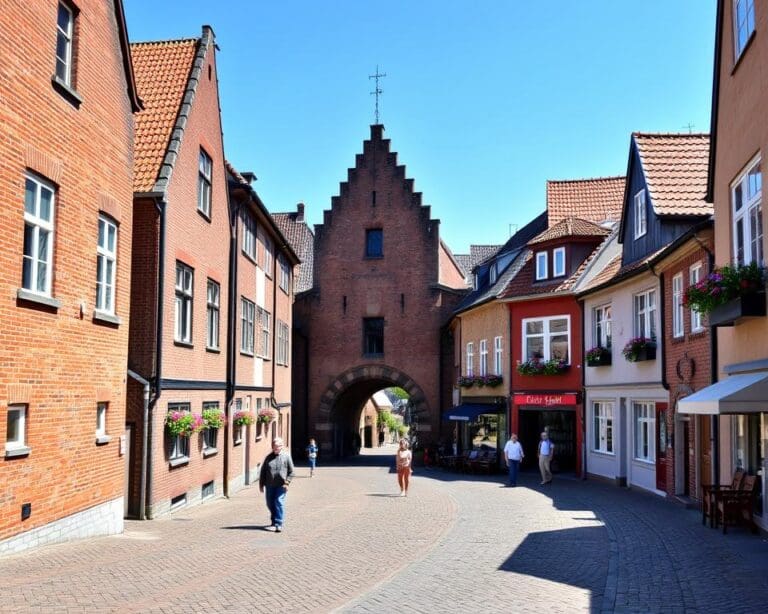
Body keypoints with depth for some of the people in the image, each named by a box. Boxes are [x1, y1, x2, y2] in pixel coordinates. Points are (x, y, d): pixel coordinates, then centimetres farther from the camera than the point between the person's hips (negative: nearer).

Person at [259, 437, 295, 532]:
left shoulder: (286, 456, 1)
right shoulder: (269, 457, 8)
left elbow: (291, 472, 1)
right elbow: (263, 472, 12)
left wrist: (287, 482, -10)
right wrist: (261, 485, 8)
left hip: (281, 485, -4)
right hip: (270, 485, 4)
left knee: (279, 503, -12)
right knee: (270, 503, 12)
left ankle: (279, 524, -12)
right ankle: (274, 520, 36)